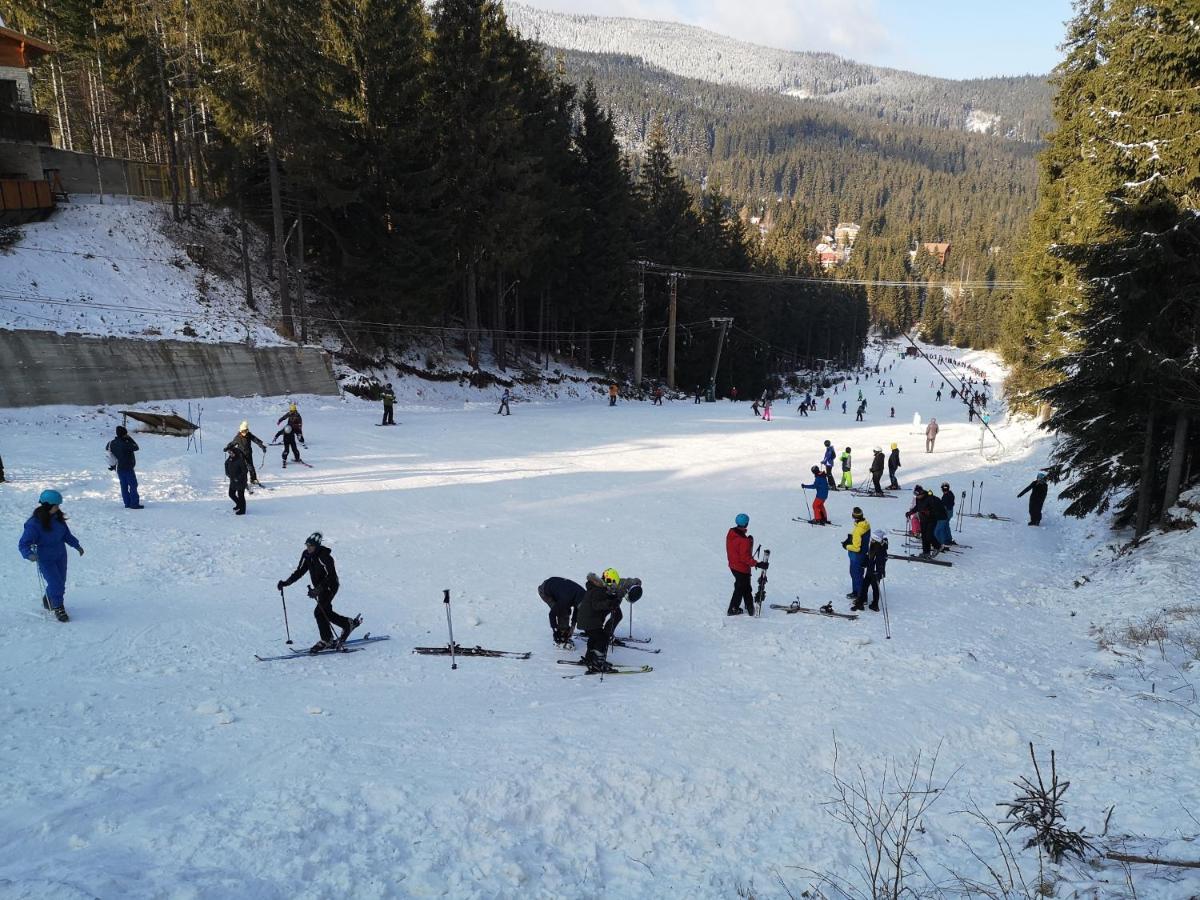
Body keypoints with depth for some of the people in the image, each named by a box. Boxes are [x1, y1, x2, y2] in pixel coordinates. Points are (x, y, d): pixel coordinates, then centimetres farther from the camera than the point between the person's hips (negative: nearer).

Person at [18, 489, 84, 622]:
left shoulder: (58, 517, -4)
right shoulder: (34, 523, -23)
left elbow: (66, 534, 12)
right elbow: (23, 544, -21)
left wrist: (76, 545, 10)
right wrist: (29, 554, -39)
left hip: (60, 556, 6)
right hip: (45, 559, -6)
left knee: (60, 582, 15)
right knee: (56, 584, -10)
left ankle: (48, 600, 43)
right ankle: (58, 608, 11)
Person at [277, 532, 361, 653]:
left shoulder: (324, 557, -25)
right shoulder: (306, 555, -2)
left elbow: (330, 576, -28)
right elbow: (299, 572, 3)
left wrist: (317, 590, -38)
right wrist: (286, 583, -9)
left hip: (330, 587, -8)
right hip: (319, 588, 9)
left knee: (319, 612, -15)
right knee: (326, 612, 13)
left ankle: (326, 640, -1)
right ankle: (349, 624, 30)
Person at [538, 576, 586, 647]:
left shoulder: (583, 593, -16)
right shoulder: (566, 599, -38)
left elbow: (576, 610, 4)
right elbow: (552, 614, -27)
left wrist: (573, 625, 4)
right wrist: (555, 630, -18)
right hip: (544, 590, -8)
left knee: (566, 611, 0)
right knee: (562, 612, -16)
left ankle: (565, 636, 11)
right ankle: (561, 640, -7)